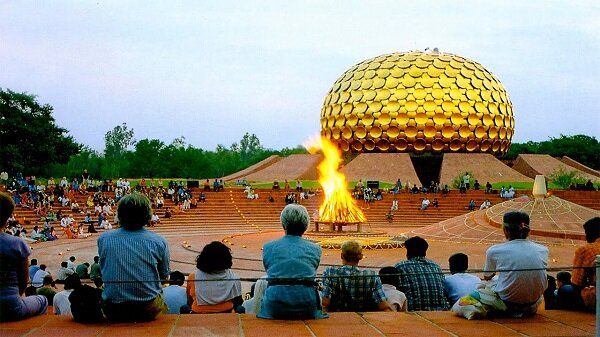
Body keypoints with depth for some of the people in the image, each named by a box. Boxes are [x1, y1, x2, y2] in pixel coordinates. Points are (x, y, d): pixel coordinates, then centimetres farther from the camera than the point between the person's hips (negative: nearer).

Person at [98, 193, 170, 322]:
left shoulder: (103, 239, -3)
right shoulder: (159, 241, -7)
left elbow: (102, 271, 12)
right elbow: (164, 275, 6)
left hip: (113, 311, 1)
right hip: (148, 311, -1)